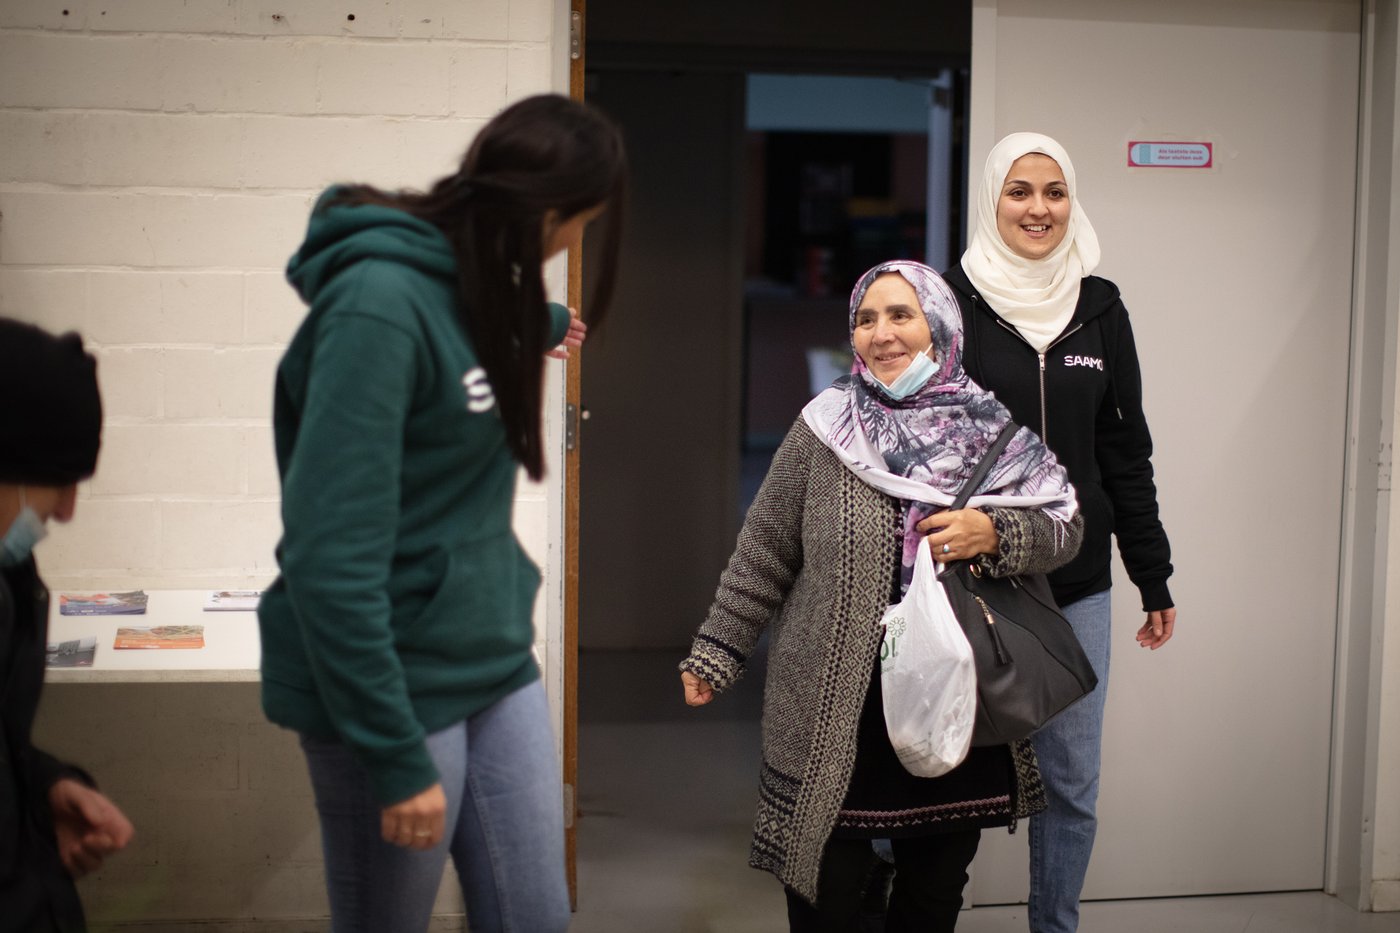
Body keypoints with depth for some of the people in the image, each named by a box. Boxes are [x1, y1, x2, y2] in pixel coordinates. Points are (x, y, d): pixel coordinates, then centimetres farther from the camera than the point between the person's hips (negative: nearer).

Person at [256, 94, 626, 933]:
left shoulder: (476, 282, 5)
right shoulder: (379, 300, -21)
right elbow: (332, 562, -24)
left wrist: (541, 323, 53)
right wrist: (397, 758, -22)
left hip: (499, 667, 8)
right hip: (402, 687, -8)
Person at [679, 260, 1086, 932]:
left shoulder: (992, 430, 2)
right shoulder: (825, 429, -3)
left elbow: (1063, 530, 4)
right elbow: (764, 551, 2)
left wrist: (992, 533, -15)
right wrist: (717, 652, 4)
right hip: (837, 711, -2)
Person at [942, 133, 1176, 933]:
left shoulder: (1099, 306, 6)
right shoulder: (956, 300, -4)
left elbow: (1125, 451, 10)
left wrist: (1153, 577, 10)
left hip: (1077, 583, 3)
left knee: (1072, 784, 10)